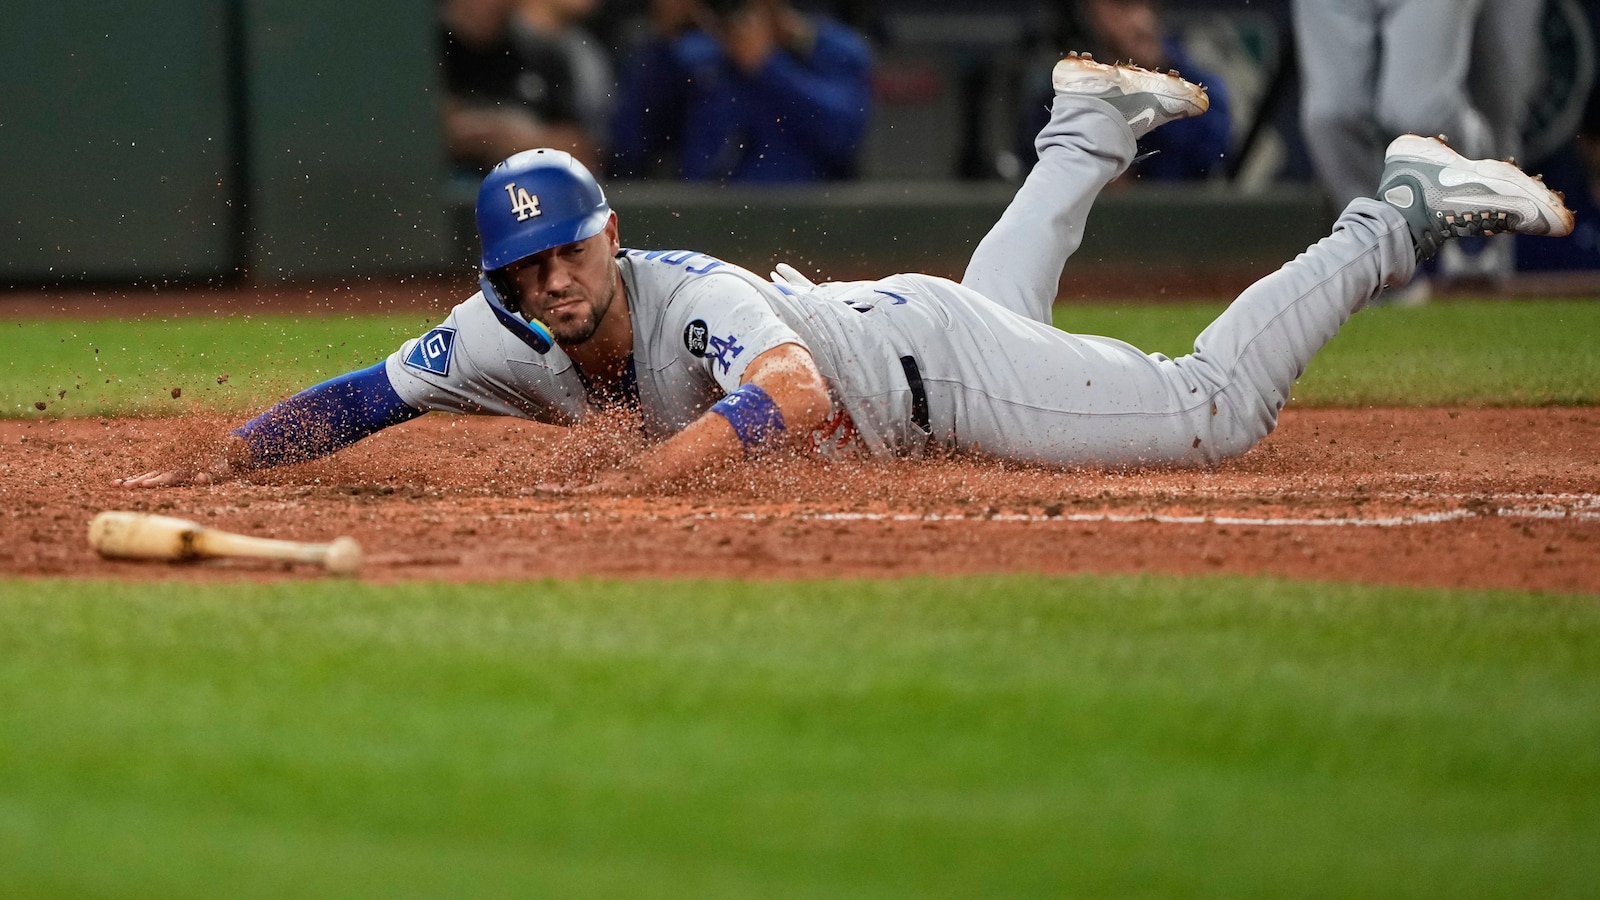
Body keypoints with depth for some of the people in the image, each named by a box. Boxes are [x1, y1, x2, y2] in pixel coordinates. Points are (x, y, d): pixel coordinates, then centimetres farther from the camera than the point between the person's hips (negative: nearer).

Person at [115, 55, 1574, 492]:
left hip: (930, 362, -7)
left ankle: (1405, 212, 10)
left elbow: (795, 395, -59)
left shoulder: (690, 301, -41)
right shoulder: (510, 338, -22)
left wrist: (642, 472, -68)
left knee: (1213, 411, -5)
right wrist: (216, 463, -32)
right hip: (857, 328, 7)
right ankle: (1092, 130, 61)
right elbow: (357, 400, -19)